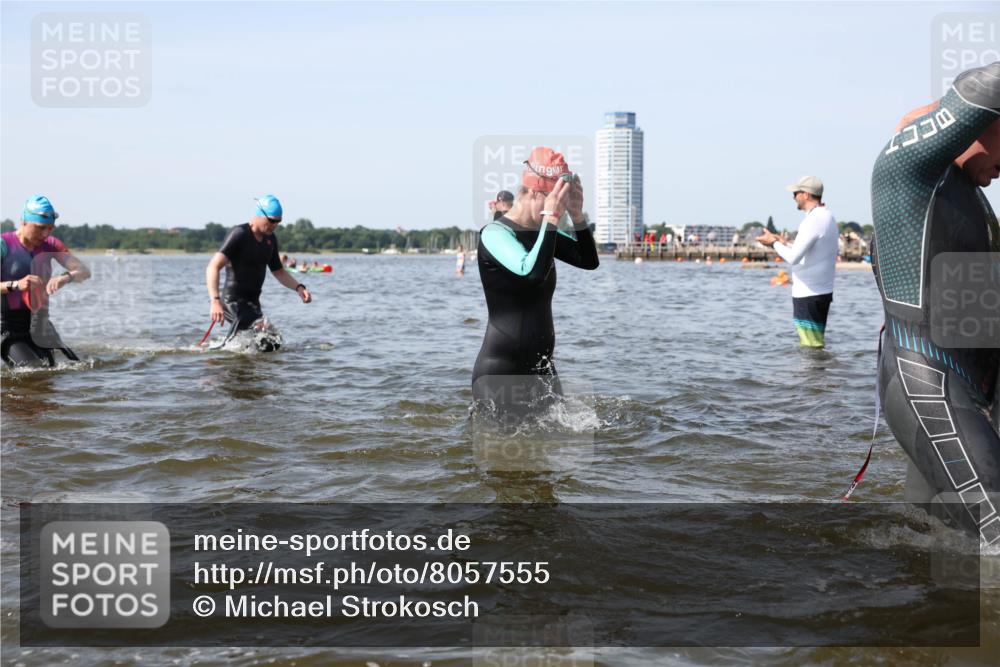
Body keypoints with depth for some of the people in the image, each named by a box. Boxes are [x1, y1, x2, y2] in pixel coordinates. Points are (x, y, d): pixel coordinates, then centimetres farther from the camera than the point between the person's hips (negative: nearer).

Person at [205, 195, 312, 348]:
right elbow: (213, 267, -24)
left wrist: (298, 287, 3)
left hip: (252, 304, 9)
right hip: (234, 303, -9)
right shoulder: (239, 235, -15)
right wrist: (215, 301, -37)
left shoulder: (270, 239, 10)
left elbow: (279, 272, 23)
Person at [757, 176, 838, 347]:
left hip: (809, 295, -10)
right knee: (815, 345, 14)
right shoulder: (827, 217, 14)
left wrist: (774, 243, -9)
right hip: (823, 292, 10)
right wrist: (785, 244, 20)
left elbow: (793, 258, -24)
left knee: (811, 346, -7)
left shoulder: (814, 220, -18)